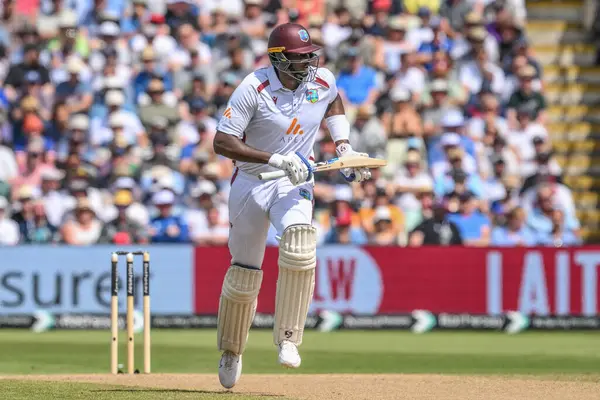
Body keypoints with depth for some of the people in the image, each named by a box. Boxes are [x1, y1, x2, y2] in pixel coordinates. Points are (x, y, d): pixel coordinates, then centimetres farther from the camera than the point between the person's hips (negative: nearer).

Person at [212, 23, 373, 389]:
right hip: (251, 183, -2)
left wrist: (343, 146, 8)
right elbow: (222, 142, -22)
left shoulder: (323, 81, -5)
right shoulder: (254, 89, -18)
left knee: (299, 241, -30)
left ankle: (288, 340, -24)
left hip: (295, 184, 2)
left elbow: (334, 101, 21)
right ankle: (231, 352, 31)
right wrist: (278, 160, -30)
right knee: (244, 273, 5)